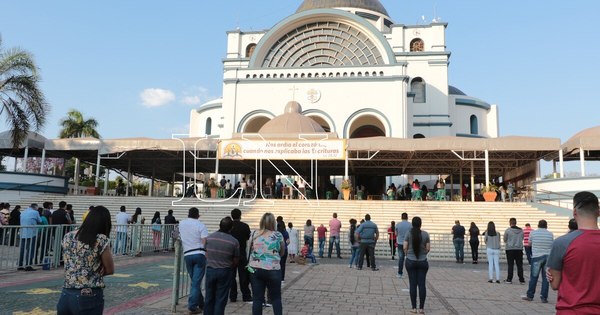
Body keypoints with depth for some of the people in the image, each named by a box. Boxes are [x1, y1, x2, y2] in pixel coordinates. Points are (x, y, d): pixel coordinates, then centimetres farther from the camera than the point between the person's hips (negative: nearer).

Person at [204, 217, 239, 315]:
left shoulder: (209, 237, -3)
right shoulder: (234, 241, -12)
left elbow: (206, 254, 6)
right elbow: (236, 261, -4)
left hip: (210, 270, 3)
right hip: (225, 272, -3)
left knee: (209, 297, 15)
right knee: (220, 299, 7)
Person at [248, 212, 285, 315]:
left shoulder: (254, 234, 1)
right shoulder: (278, 235, -4)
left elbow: (249, 250, 13)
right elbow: (282, 253, 7)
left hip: (255, 269, 2)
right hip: (273, 270, -1)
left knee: (257, 299, 7)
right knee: (276, 298, 13)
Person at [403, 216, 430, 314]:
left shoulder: (408, 233, -7)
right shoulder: (425, 234, -4)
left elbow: (404, 247, -8)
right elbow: (428, 248, -2)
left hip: (411, 261, -1)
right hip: (423, 262, 1)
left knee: (412, 284, 4)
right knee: (422, 284, 6)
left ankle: (414, 308, 7)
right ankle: (421, 308, 9)